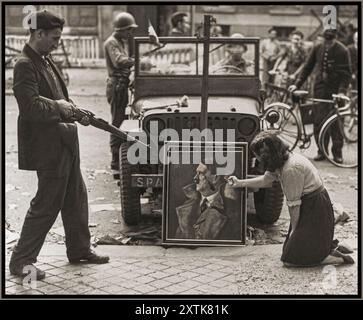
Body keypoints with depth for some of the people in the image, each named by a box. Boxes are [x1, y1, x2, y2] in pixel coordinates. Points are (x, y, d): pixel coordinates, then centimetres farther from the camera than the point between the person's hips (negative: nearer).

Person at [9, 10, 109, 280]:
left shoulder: (46, 60, 13)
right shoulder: (25, 65, -17)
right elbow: (30, 106, -27)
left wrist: (75, 111, 6)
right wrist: (58, 107, -14)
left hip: (65, 142, 10)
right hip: (47, 146, -10)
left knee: (76, 198, 18)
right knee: (46, 205, -3)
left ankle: (79, 250, 33)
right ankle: (21, 261, 7)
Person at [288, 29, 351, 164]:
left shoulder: (342, 51, -6)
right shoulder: (317, 48, 4)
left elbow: (346, 74, -7)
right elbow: (307, 67, 10)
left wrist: (342, 91, -19)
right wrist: (297, 84, 2)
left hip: (335, 91, -3)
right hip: (320, 89, 3)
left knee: (336, 123, -1)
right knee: (319, 121, 0)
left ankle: (337, 152, 9)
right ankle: (321, 151, 10)